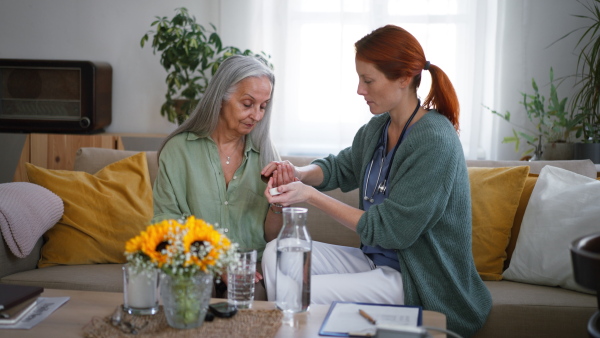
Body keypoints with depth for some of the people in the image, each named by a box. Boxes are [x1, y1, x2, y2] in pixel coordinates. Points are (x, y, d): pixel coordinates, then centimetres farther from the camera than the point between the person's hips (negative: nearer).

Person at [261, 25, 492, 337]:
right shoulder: (377, 128, 3)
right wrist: (299, 173, -2)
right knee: (277, 252, -2)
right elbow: (340, 167, 21)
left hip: (419, 283, -8)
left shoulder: (435, 141, -23)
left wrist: (310, 195, -19)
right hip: (375, 260, 8)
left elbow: (389, 230, -22)